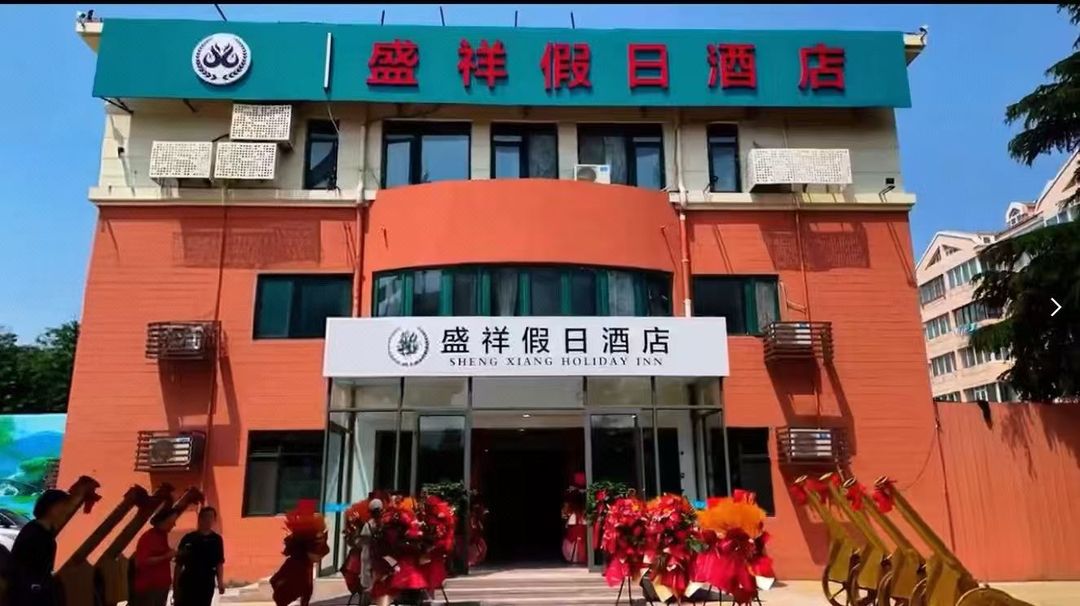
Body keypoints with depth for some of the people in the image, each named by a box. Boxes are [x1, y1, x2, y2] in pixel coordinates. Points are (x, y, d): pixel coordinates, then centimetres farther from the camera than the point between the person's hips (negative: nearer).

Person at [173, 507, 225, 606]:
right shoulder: (188, 538, 0)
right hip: (187, 582, -1)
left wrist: (220, 582, -3)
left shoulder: (216, 539, 4)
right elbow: (179, 563, 2)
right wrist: (175, 585, -1)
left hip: (206, 583, 1)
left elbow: (219, 563, 6)